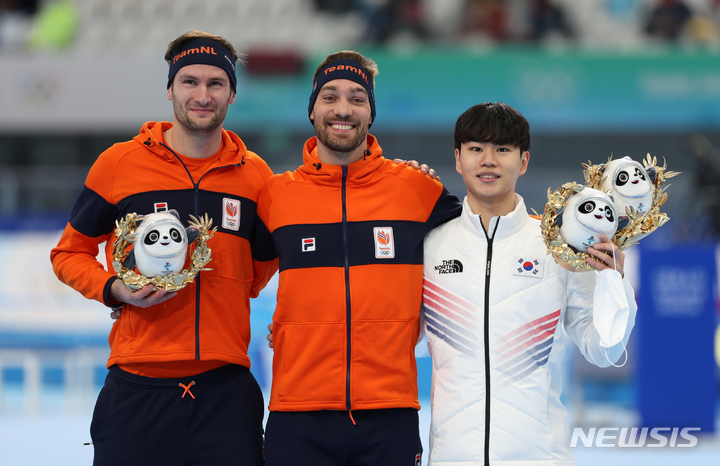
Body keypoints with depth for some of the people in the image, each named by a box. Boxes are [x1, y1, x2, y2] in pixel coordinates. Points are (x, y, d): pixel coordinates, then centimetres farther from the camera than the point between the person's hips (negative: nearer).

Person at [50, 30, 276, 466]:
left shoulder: (255, 175, 9)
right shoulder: (119, 163, 3)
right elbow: (69, 254, 11)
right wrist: (115, 290, -7)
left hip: (226, 388, 2)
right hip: (137, 389, -2)